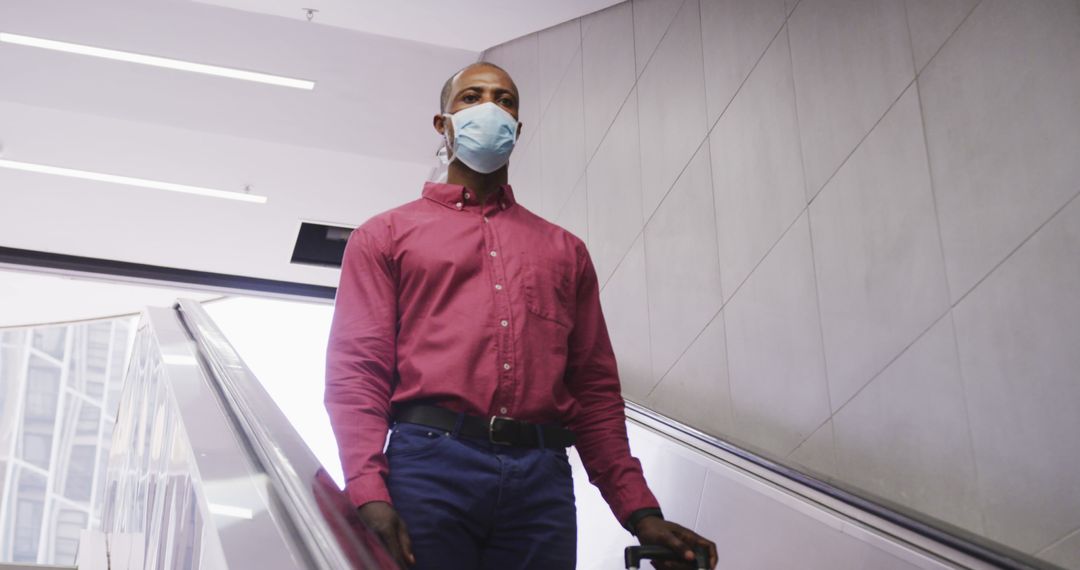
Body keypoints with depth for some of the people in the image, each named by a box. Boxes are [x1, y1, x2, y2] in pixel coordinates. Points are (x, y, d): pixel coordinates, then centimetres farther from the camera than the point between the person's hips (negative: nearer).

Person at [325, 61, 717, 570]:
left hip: (542, 480, 3)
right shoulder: (386, 236, 14)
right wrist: (370, 494, -13)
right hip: (429, 464, -2)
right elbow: (357, 370, 2)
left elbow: (596, 388, 17)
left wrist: (639, 510, 8)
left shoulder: (564, 250, 22)